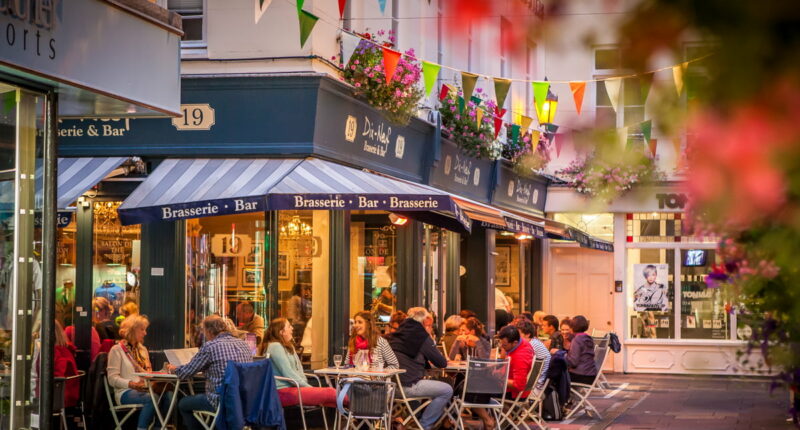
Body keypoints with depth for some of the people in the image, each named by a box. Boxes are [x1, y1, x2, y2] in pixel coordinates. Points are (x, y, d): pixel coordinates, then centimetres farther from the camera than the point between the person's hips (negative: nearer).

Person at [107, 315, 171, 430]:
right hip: (125, 392, -6)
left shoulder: (143, 349, 23)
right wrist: (131, 384, -24)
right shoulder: (117, 350, 0)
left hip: (144, 390, 6)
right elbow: (112, 379, -7)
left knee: (167, 396, -25)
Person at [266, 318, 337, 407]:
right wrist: (309, 387, -12)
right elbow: (288, 374, -15)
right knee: (328, 393, -21)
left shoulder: (288, 347, 22)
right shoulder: (275, 346, -9)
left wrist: (306, 386, -1)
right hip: (284, 391, -9)